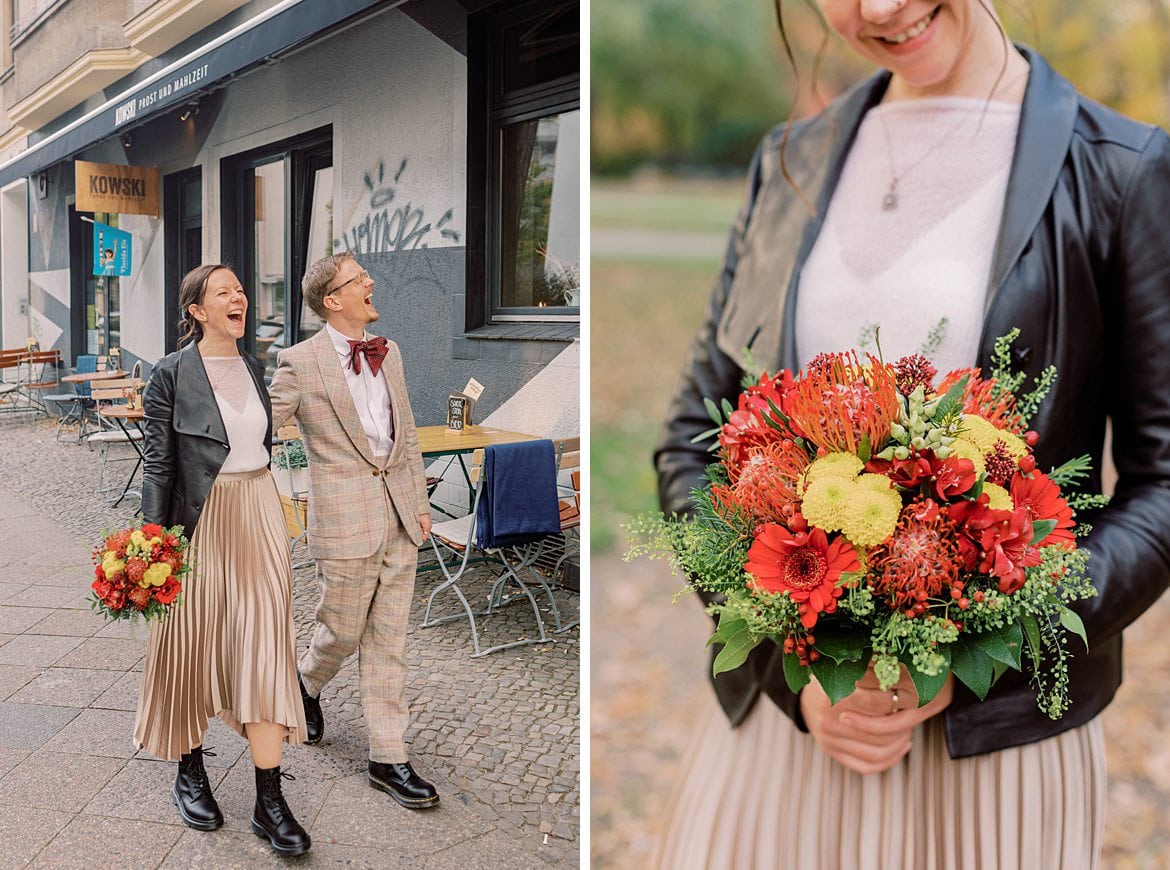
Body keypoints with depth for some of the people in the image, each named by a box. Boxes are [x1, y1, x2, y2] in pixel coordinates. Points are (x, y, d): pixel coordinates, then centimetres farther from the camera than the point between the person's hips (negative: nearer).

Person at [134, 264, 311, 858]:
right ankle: (189, 774, 31)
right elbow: (157, 464, -8)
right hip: (200, 521, -4)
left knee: (264, 648, 1)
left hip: (259, 516, 5)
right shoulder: (172, 374, -7)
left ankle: (269, 802, 5)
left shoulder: (252, 369, 10)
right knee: (191, 647, 9)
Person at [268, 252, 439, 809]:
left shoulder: (387, 352, 11)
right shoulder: (300, 363, -8)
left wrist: (419, 501, 15)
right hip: (344, 520, -5)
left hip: (398, 518, 5)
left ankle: (388, 759, 17)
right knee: (342, 631, 9)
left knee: (388, 642, 9)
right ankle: (307, 683, 44)